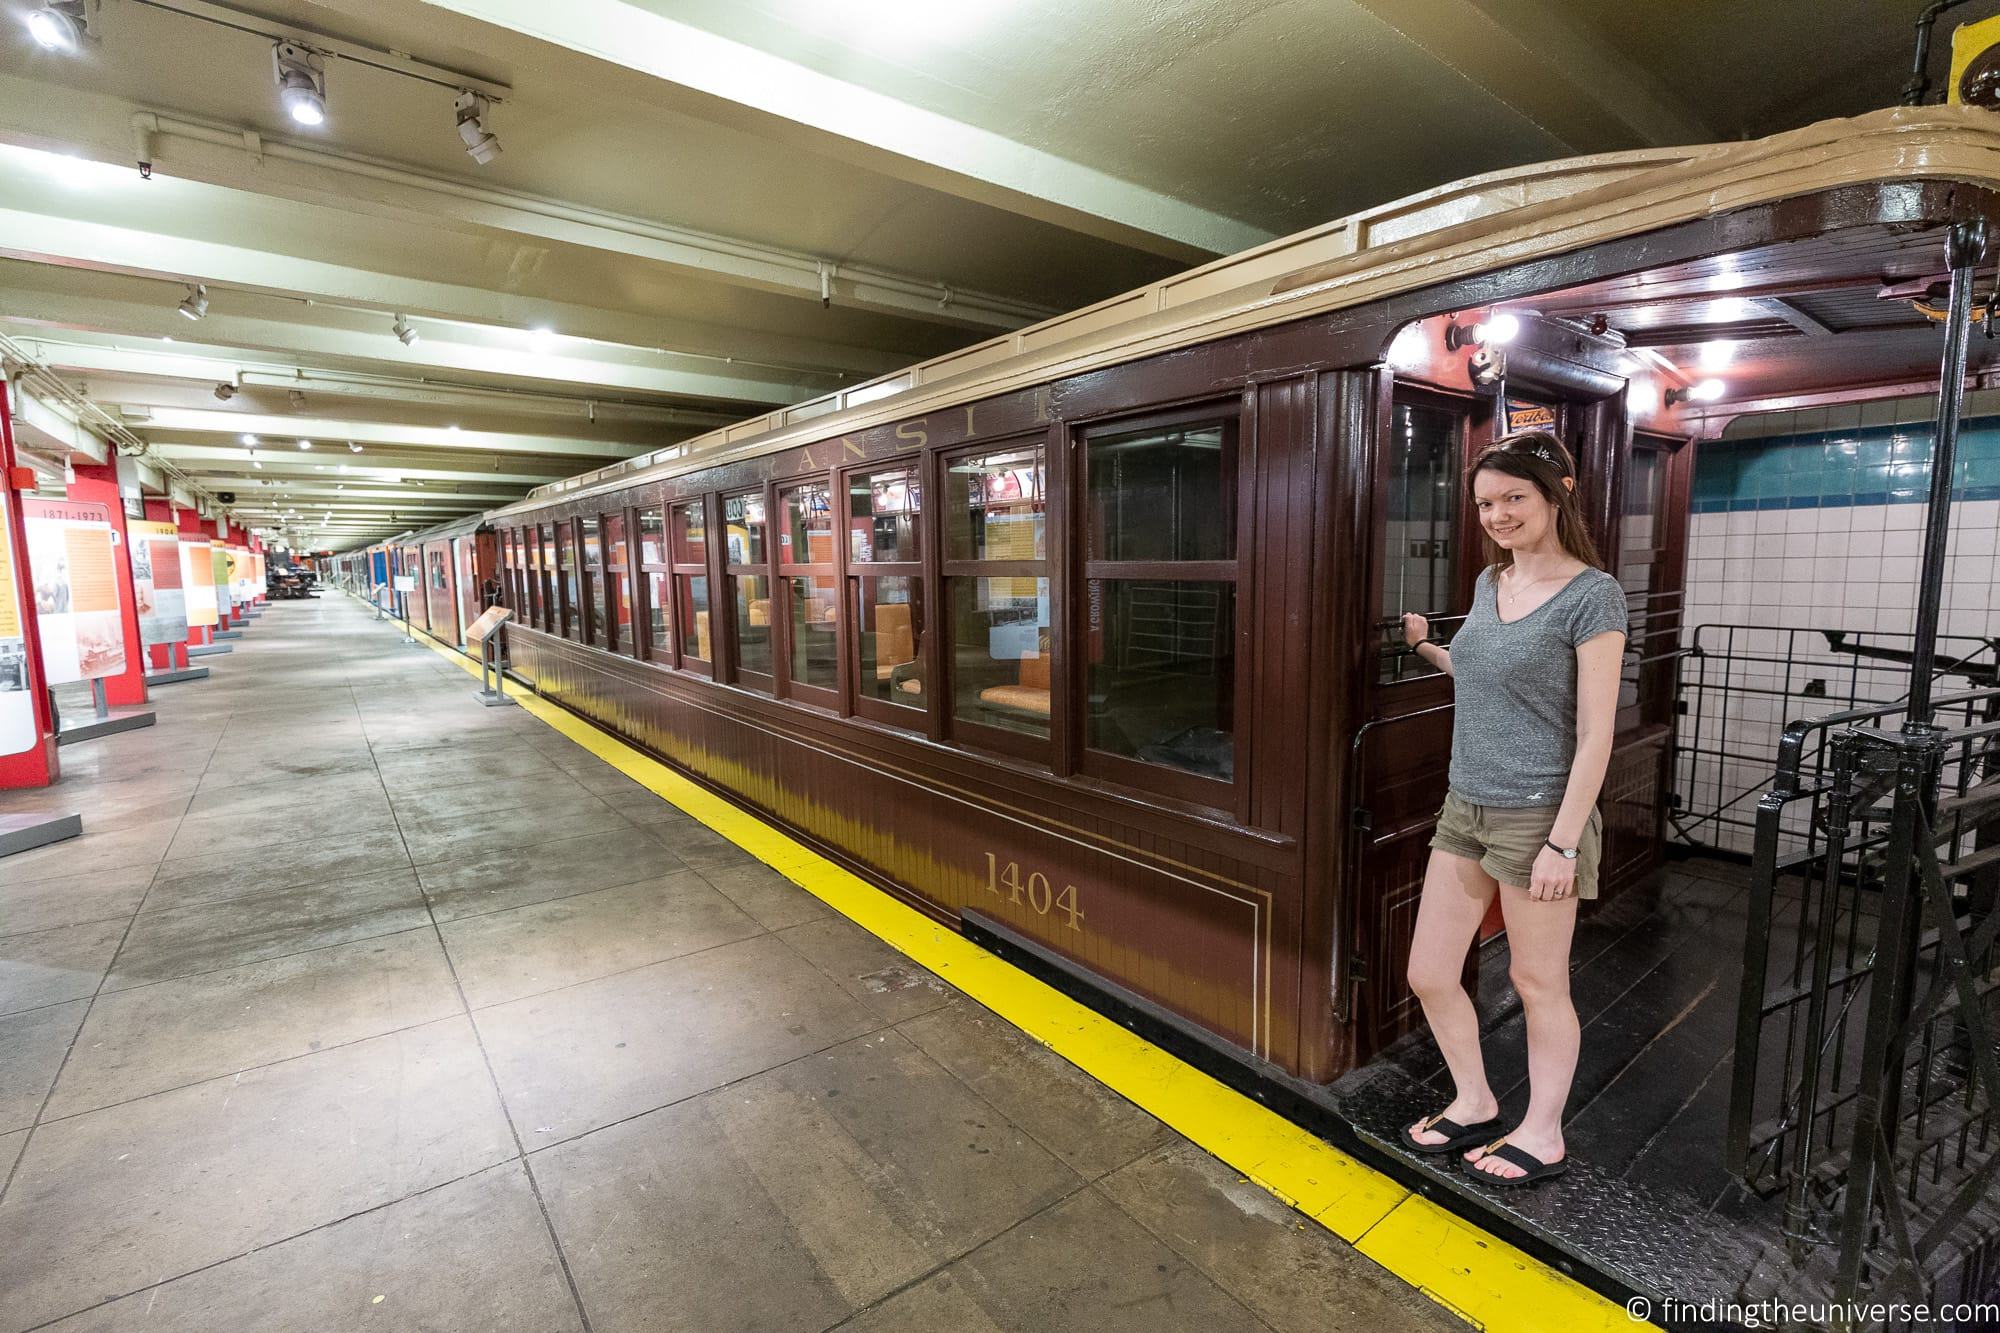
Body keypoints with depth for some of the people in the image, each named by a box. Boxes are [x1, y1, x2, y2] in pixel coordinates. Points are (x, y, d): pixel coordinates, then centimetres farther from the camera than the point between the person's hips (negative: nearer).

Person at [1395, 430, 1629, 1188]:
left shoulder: (1592, 596, -11)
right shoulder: (1490, 584, 9)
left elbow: (1595, 733, -14)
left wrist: (1563, 842, -16)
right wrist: (1425, 647, 8)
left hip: (1537, 814, -7)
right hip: (1465, 809, 7)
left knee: (1538, 984, 11)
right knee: (1427, 974, 11)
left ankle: (1543, 1136, 33)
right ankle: (1475, 1105, 35)